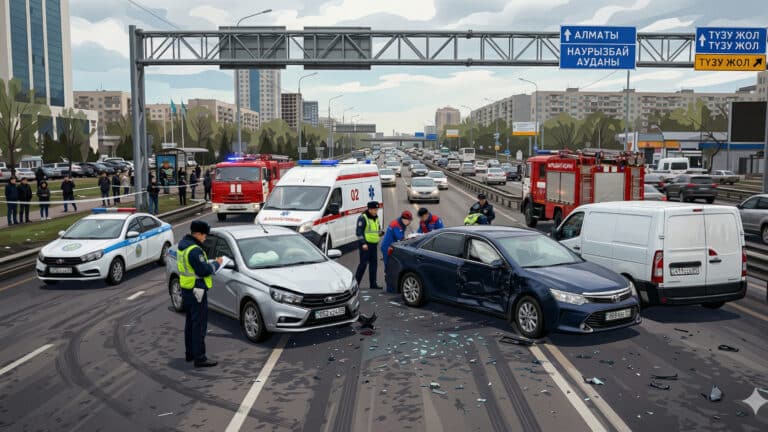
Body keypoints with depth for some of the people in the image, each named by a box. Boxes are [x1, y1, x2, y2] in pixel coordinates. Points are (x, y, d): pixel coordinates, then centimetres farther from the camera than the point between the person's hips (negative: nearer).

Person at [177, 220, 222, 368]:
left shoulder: (183, 245, 11)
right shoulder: (194, 250, -21)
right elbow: (204, 271, -22)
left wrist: (210, 263, 6)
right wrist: (216, 263, -7)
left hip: (186, 290, 10)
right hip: (197, 291, -10)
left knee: (190, 322, 19)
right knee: (199, 324, -6)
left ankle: (189, 353, 28)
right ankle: (199, 358, -3)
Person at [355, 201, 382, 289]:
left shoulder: (376, 218, 14)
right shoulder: (363, 218, -12)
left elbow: (378, 229, 27)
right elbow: (359, 232, -15)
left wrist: (380, 233, 5)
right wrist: (363, 243, -21)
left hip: (373, 244, 8)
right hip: (365, 244, -8)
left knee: (374, 263, 8)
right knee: (363, 263, -8)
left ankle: (373, 284, 15)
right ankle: (355, 283, 0)